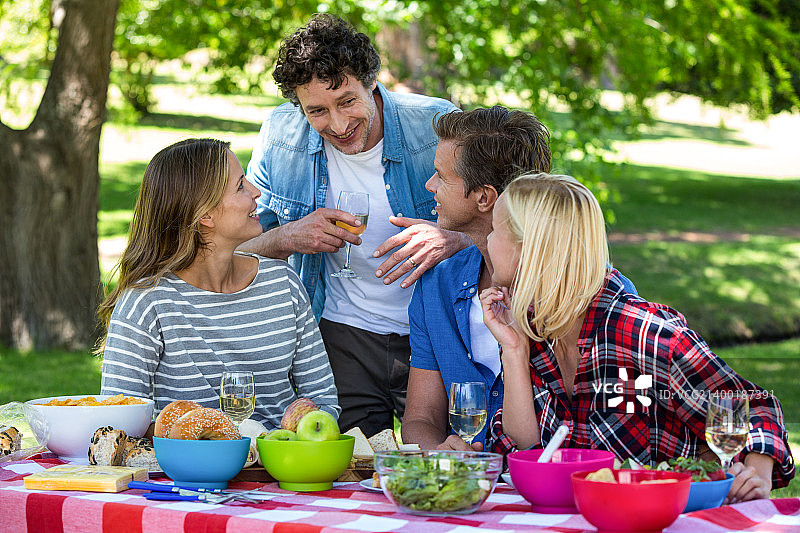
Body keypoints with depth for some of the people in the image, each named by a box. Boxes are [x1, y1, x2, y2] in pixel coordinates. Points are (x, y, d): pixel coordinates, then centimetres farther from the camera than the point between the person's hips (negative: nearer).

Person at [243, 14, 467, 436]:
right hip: (342, 336, 2)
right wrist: (286, 238, -18)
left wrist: (456, 238, -28)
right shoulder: (280, 136, -3)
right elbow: (241, 250, 5)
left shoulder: (436, 125, -11)